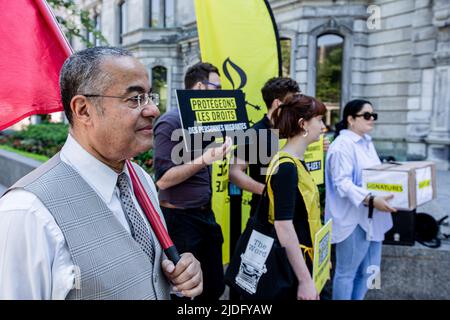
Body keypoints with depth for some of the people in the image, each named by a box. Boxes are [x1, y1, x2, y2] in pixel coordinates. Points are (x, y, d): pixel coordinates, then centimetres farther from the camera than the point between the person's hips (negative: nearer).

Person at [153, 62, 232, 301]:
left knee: (215, 287, 15)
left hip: (205, 214, 8)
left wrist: (221, 149, 6)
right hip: (181, 218, -8)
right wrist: (202, 161, -28)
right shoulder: (171, 122, -15)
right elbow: (162, 180, -20)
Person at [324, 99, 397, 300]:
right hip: (353, 219, -9)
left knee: (367, 271, 20)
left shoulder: (367, 143, 14)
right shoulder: (342, 145, -16)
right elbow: (342, 182, -24)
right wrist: (370, 199, -34)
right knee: (346, 272, 5)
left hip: (371, 217, 10)